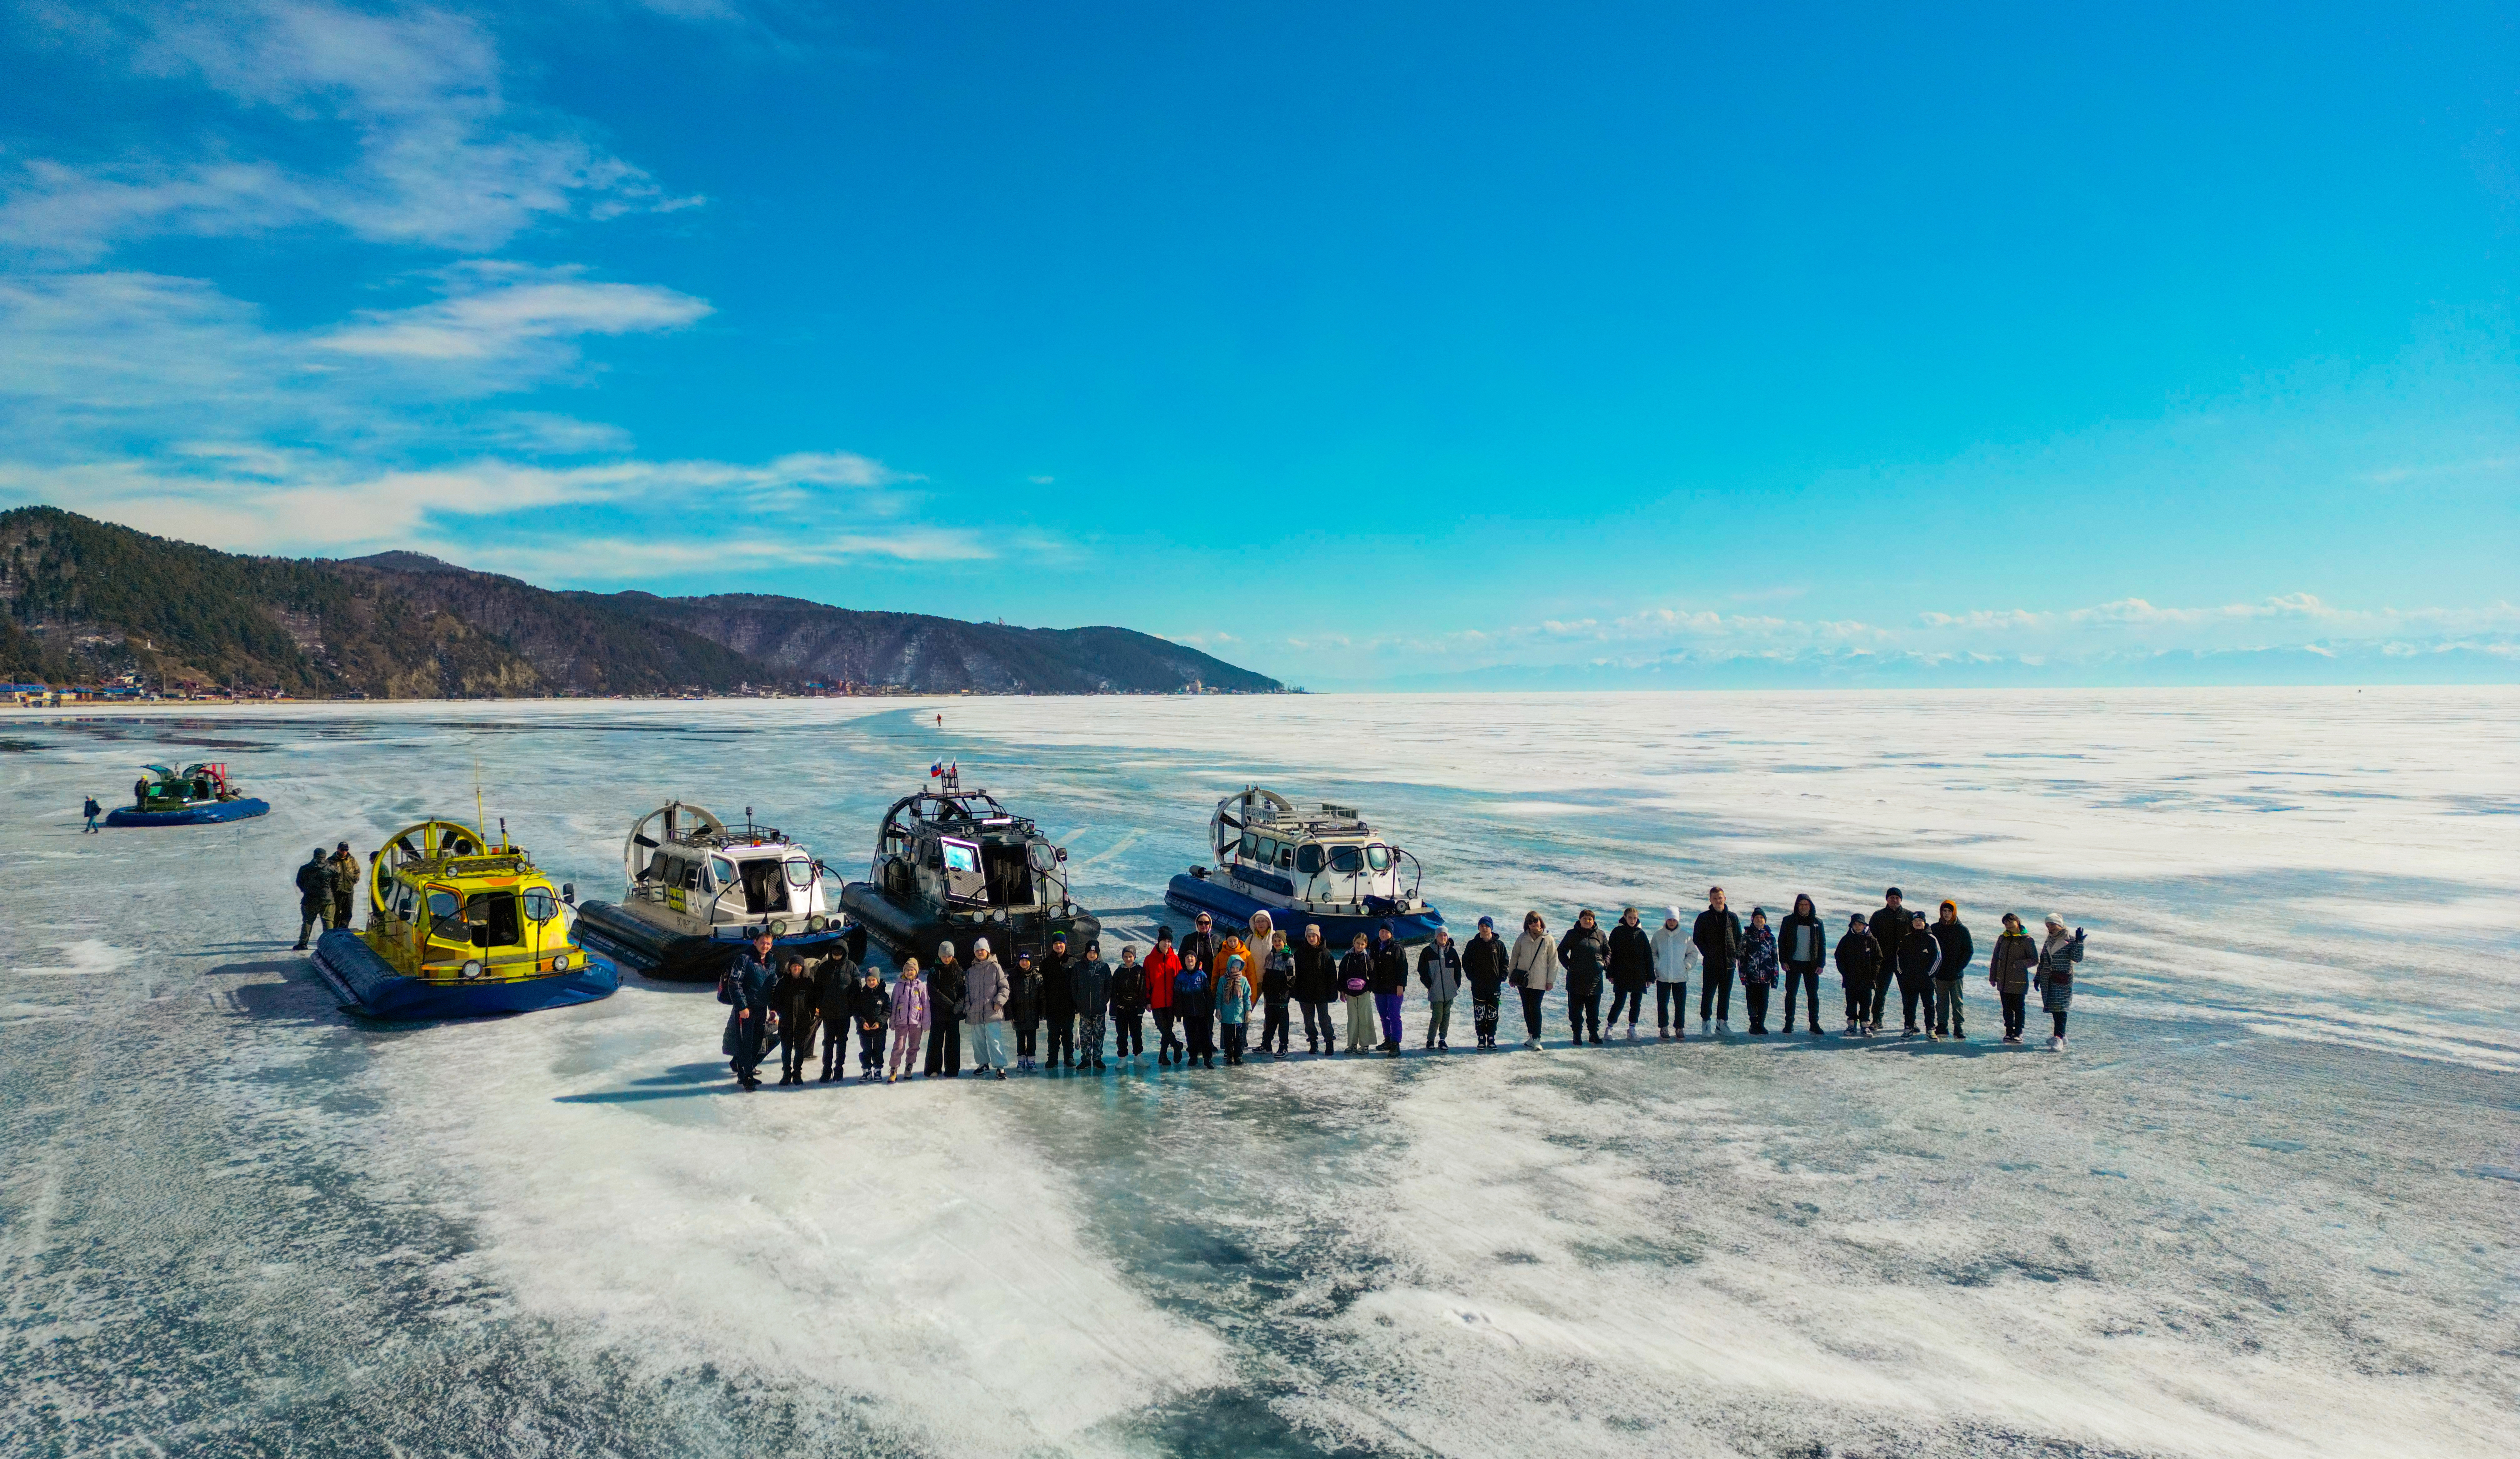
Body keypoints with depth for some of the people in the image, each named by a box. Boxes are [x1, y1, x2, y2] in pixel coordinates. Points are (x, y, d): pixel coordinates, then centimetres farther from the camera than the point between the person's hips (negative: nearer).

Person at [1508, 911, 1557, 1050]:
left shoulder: (1548, 940, -1)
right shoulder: (1522, 939, 4)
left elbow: (1553, 961, 1)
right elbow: (1514, 958, 11)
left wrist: (1551, 980, -2)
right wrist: (1511, 976, 9)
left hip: (1539, 982, -3)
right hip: (1523, 980, 3)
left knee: (1535, 1008, -9)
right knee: (1527, 1008, 9)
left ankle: (1536, 1038, -5)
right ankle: (1532, 1035, 19)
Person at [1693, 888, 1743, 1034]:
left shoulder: (1732, 918, 7)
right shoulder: (1704, 918, 1)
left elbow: (1739, 938, 13)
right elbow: (1697, 938, 3)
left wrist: (1737, 955, 0)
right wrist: (1707, 954, -6)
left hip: (1729, 963, 3)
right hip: (1711, 964, -2)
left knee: (1725, 994, 9)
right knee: (1708, 994, 1)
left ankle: (1722, 1022, 18)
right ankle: (1706, 1022, 9)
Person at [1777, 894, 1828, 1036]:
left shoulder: (1817, 923, 5)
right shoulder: (1789, 921, 2)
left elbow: (1822, 944, 7)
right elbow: (1781, 942, 4)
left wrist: (1821, 964, 0)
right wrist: (1783, 961, -5)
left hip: (1811, 965, 1)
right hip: (1793, 964, -1)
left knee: (1813, 995, 2)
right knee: (1791, 994, 3)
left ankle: (1814, 1024, 7)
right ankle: (1789, 1024, 10)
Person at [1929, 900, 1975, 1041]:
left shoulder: (1962, 930, 0)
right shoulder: (1934, 929, 6)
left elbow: (1969, 951, 2)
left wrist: (1958, 967, -7)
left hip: (1956, 974, -2)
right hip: (1939, 973, 2)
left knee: (1957, 1001, -1)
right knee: (1942, 1001, 6)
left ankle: (1958, 1027, 4)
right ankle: (1942, 1027, 10)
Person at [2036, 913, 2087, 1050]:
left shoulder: (2070, 940, -4)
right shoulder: (2049, 941, 15)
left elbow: (2077, 958, -14)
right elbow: (2042, 961, 21)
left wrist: (2079, 943, -23)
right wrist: (2038, 977, 21)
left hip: (2063, 980, -6)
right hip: (2048, 980, 6)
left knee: (2060, 1009, -12)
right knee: (2053, 1008, 9)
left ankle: (2058, 1039, -16)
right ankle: (2061, 1035, 20)